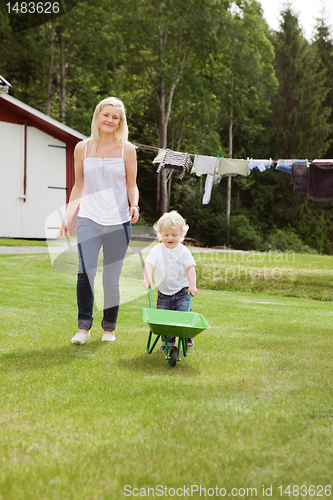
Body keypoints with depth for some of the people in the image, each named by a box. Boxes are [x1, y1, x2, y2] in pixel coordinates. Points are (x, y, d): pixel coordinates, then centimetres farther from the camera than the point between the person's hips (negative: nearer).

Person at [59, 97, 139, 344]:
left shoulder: (127, 149, 5)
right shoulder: (82, 148, 9)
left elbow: (132, 185, 9)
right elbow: (79, 187, 15)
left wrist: (134, 205, -11)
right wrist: (67, 217, 9)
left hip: (118, 221, 0)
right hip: (89, 219, 0)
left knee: (112, 279, 1)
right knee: (86, 271, -19)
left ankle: (109, 326, 22)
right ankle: (84, 326, -5)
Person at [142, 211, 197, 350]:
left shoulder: (183, 251, -3)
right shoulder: (157, 250, -1)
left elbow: (190, 268, -7)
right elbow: (148, 264, -12)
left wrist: (192, 285, -19)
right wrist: (147, 278, -29)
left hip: (182, 291, -1)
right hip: (163, 292, 2)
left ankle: (187, 337, 12)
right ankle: (167, 341, 17)